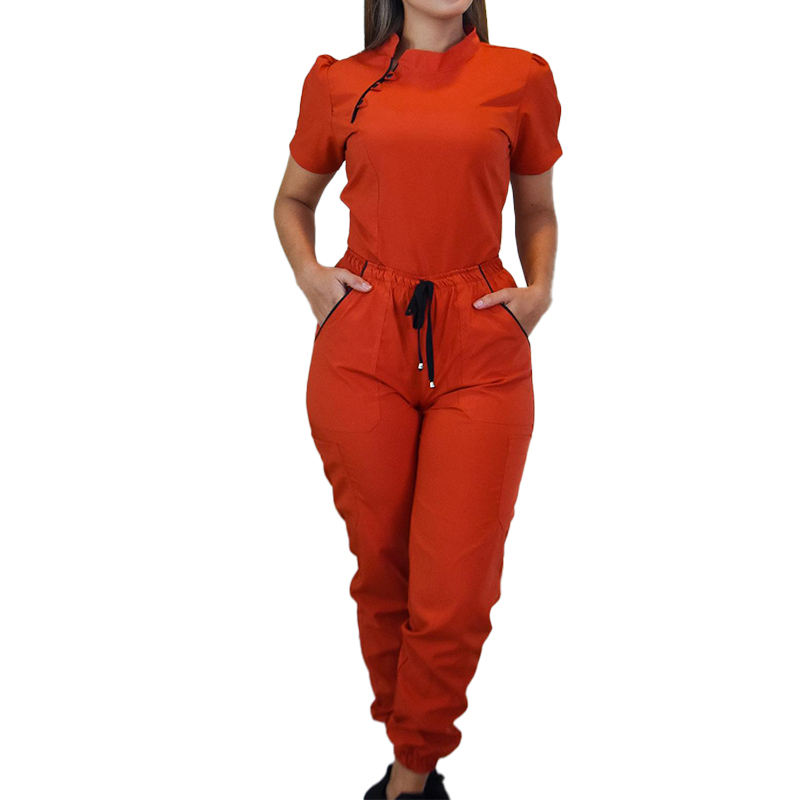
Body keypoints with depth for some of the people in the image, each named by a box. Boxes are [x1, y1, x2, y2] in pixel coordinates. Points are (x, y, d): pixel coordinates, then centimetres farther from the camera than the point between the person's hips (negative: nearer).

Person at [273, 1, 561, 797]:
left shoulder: (519, 77, 9)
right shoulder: (339, 82, 9)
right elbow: (293, 200, 22)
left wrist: (539, 290, 3)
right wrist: (308, 273, 4)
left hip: (481, 350, 0)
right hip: (364, 343, 1)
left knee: (456, 593, -4)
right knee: (381, 564, 9)